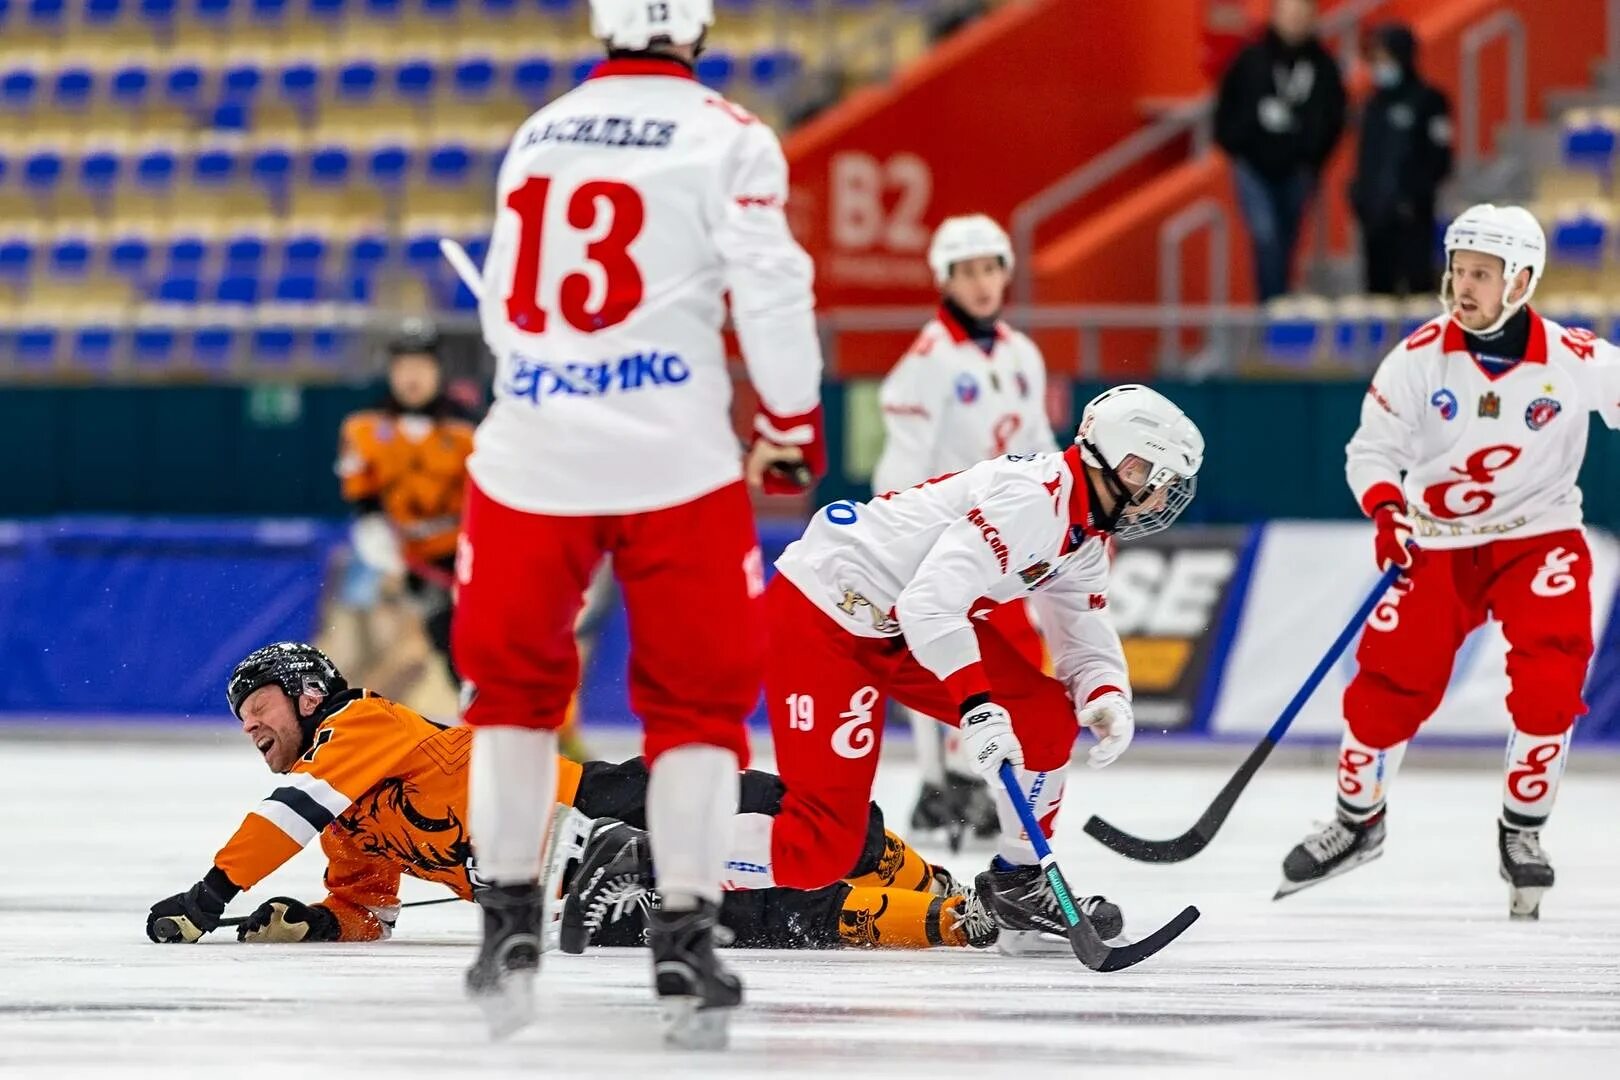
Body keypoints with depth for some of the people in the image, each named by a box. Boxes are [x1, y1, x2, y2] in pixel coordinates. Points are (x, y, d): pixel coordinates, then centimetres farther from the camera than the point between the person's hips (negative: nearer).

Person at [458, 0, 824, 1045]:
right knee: (701, 694, 8)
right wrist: (794, 424, 4)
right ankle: (686, 939, -1)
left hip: (531, 451, 4)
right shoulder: (727, 138, -4)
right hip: (675, 459, -4)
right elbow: (770, 290, -10)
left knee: (515, 678, 20)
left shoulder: (537, 137, 13)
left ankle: (510, 921, 14)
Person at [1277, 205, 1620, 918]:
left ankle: (1523, 831, 0)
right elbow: (1372, 448, -5)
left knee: (1550, 677, -19)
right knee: (1391, 679, -5)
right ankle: (1357, 820, 19)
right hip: (1437, 542, 1)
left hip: (1538, 537, -1)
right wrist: (1385, 508, -23)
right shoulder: (1420, 357, -10)